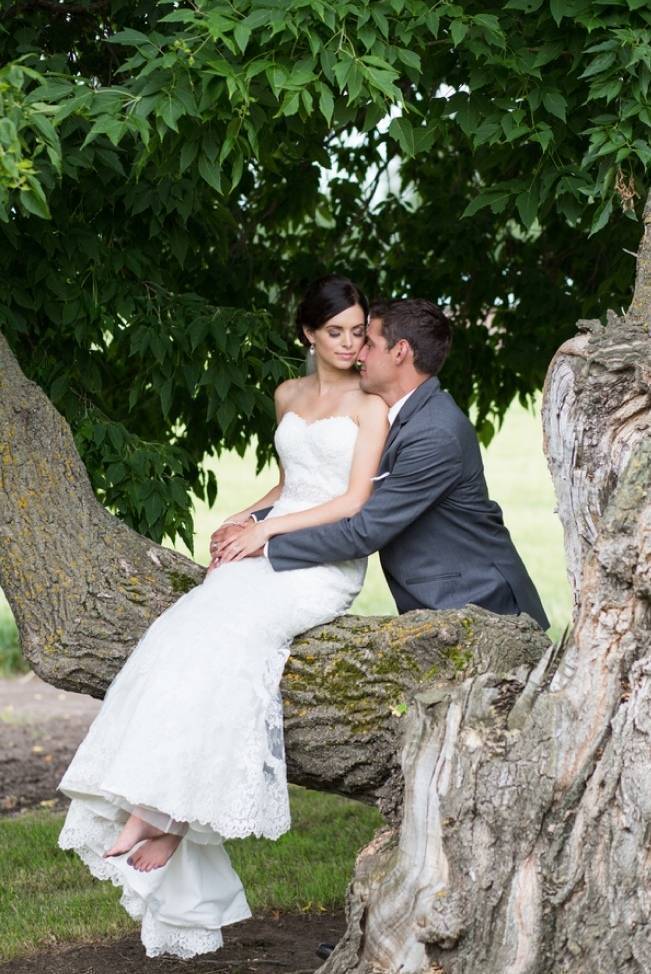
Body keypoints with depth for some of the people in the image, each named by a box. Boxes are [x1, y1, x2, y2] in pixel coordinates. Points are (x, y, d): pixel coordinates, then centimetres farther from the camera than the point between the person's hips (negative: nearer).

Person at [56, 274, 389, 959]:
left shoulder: (369, 407, 1)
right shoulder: (289, 396, 20)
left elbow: (354, 502, -8)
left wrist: (271, 528, -11)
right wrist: (245, 517, 12)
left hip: (329, 561, -6)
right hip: (269, 550, 6)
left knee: (224, 635, -31)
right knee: (188, 637, -23)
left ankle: (164, 816, -29)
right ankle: (153, 811, -30)